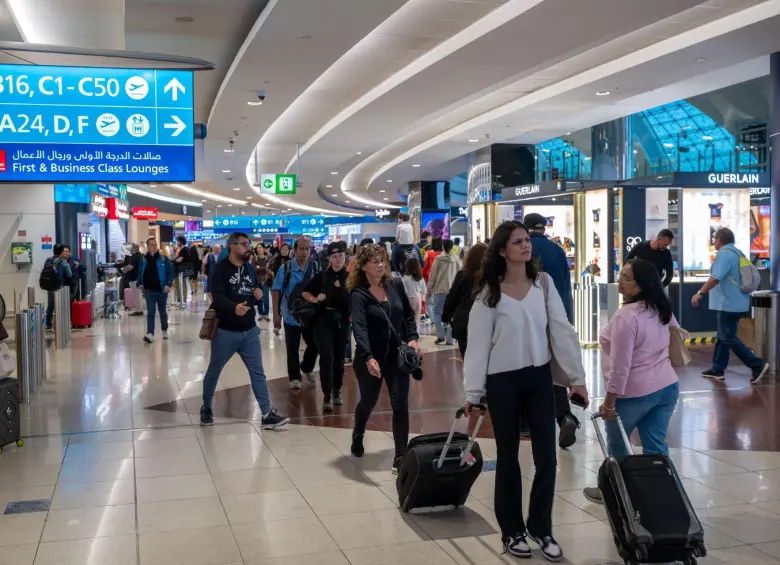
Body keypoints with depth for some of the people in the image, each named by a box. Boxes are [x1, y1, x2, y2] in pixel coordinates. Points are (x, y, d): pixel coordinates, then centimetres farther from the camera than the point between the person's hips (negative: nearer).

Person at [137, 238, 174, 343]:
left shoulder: (163, 259, -4)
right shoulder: (144, 260, 3)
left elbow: (170, 273, -4)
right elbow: (140, 273, 13)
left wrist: (168, 284, -18)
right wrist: (140, 284, -3)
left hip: (162, 290, 0)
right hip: (149, 291, 0)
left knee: (163, 312, 15)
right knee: (150, 312, -8)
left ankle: (164, 330, 33)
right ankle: (150, 334, -14)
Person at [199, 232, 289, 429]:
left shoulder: (250, 268, 8)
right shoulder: (221, 269, -14)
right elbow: (217, 297, -27)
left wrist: (258, 294, -3)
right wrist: (234, 307, -45)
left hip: (249, 330, 6)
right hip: (225, 331, -5)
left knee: (258, 372, 3)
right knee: (213, 372, 12)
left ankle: (267, 414, 5)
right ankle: (206, 408, 31)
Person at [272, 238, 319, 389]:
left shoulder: (315, 268, -2)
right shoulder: (286, 268, -8)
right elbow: (276, 291, -5)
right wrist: (276, 314, -8)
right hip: (292, 316, -2)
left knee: (314, 344, 11)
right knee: (292, 348, 6)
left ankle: (307, 369, 37)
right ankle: (295, 377, 20)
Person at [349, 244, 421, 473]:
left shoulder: (395, 285, -2)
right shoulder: (358, 294, -15)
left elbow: (409, 314, 11)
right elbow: (359, 327, -28)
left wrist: (413, 338, -5)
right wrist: (368, 357, -42)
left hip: (397, 356, 2)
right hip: (371, 358, -2)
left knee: (400, 405, -5)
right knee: (368, 402, 18)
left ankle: (401, 456, 1)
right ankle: (358, 435, 48)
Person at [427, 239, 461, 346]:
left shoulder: (438, 259, -5)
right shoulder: (457, 259, 1)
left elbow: (433, 276, -2)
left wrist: (429, 289, 8)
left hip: (440, 289, -2)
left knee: (436, 311, 13)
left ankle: (440, 335, 2)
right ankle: (450, 339, 5)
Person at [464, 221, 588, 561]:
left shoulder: (543, 283, 0)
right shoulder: (489, 291, -8)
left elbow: (561, 331, 0)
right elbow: (477, 344, -8)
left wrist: (577, 377, -2)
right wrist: (473, 392, -10)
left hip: (539, 377, 3)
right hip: (502, 380, -3)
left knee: (546, 457, 4)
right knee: (508, 457, 9)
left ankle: (540, 528, 22)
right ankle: (512, 531, 23)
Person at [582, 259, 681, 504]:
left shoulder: (626, 316, -22)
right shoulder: (661, 309, 4)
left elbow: (620, 365, -23)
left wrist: (609, 401, -17)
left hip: (635, 392, -7)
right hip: (667, 386, 7)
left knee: (616, 445, 14)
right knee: (656, 446, 10)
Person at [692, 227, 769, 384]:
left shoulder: (724, 253, -16)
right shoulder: (737, 252, 15)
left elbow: (716, 278, -26)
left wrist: (700, 293, -22)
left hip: (729, 304, -10)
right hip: (737, 303, 10)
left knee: (729, 338, -5)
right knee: (723, 336, 15)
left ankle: (757, 365, -7)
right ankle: (718, 370, 20)